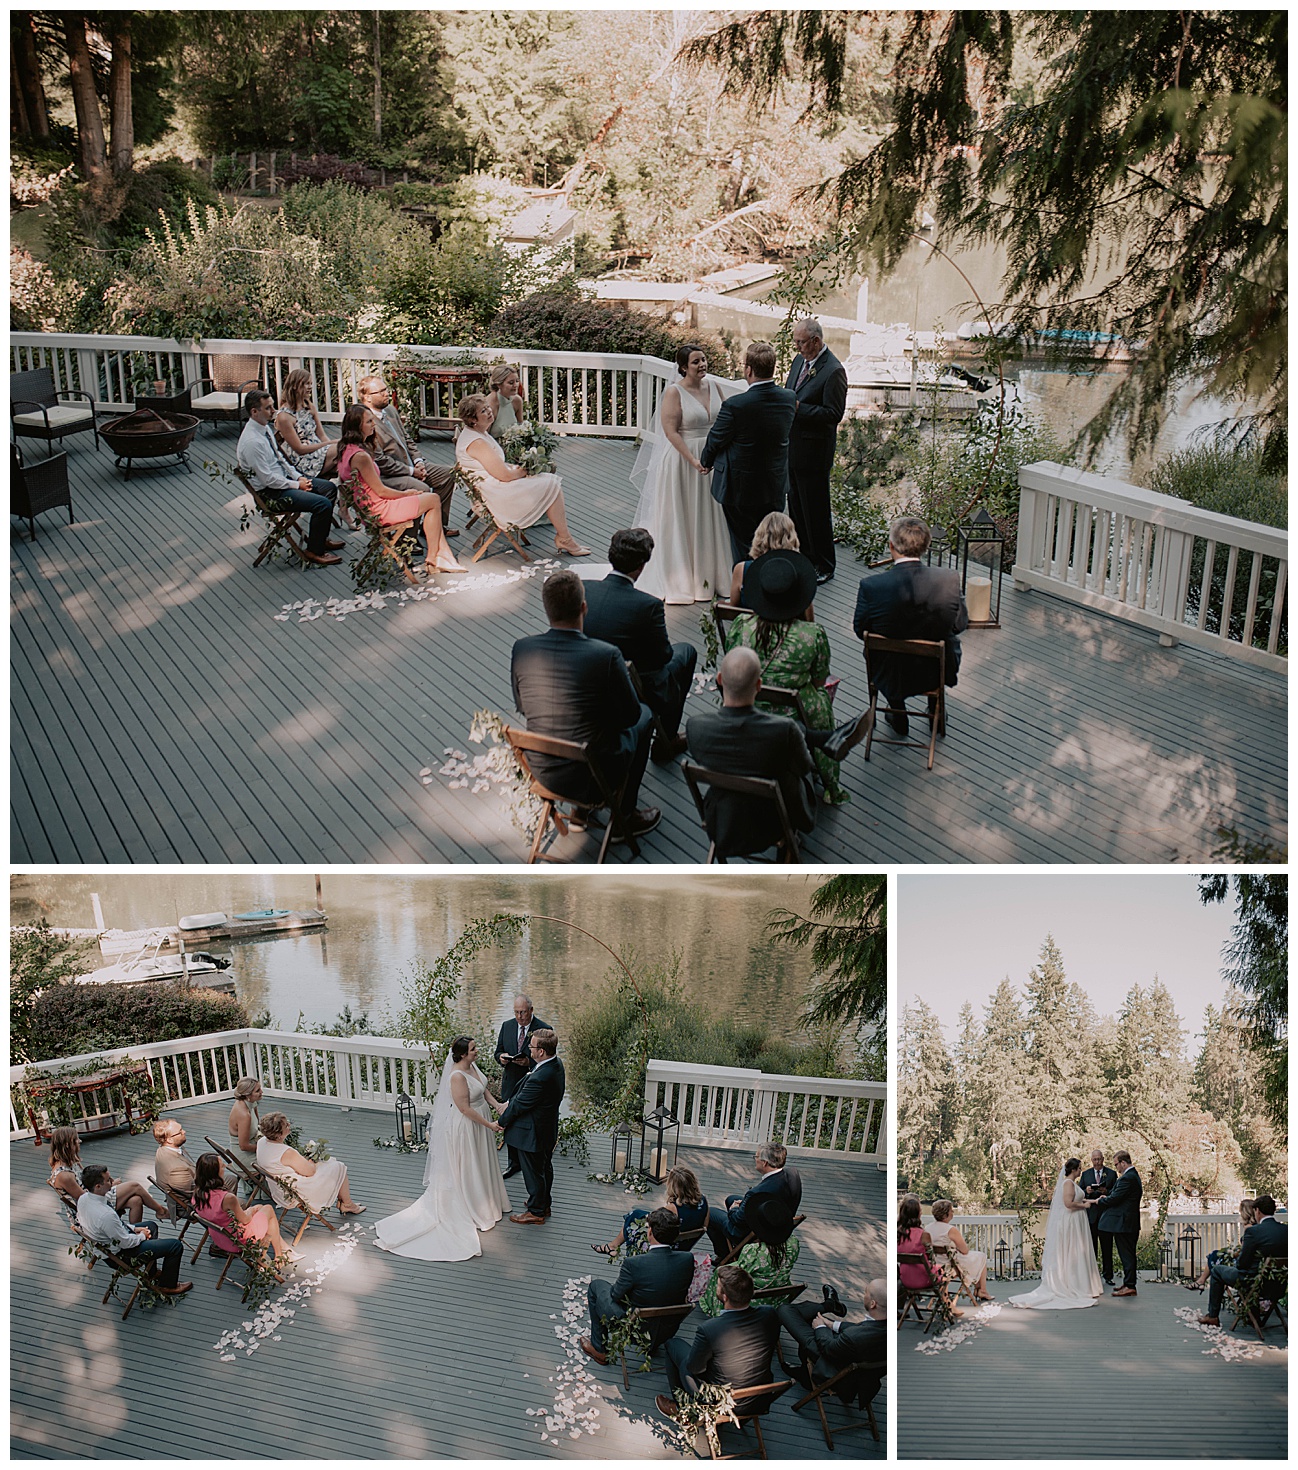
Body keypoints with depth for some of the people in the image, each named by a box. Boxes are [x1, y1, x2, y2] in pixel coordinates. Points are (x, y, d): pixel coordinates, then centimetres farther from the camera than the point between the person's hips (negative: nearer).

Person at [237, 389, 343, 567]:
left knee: (330, 488, 11)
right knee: (323, 504, -20)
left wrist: (298, 477, 5)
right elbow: (267, 479, -24)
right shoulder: (252, 442, -27)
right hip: (272, 491, -10)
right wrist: (297, 485, -14)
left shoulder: (264, 427, 3)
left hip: (284, 477, 10)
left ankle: (320, 539, 22)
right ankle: (314, 551, -3)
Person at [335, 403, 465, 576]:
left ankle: (442, 555, 7)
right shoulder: (360, 456, -24)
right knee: (433, 500, 0)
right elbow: (381, 491, -18)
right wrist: (408, 494, -1)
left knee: (431, 499, 12)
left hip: (366, 509, 10)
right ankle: (432, 561, 6)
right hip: (378, 511, -10)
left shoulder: (346, 450, 7)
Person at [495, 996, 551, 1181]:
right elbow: (498, 1051, 12)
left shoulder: (544, 1029, -11)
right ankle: (514, 1163, 31)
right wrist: (502, 1058, -11)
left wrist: (530, 1062, -25)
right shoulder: (507, 1026, 4)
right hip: (510, 1084, 5)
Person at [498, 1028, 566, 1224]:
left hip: (533, 1133, -9)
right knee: (545, 1168, 25)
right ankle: (544, 1204, 44)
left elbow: (520, 1105, -23)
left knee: (533, 1173, 11)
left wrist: (504, 1115, -5)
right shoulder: (556, 1065, -6)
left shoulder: (540, 1078, -37)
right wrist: (509, 1103, -1)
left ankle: (536, 1212, 28)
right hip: (548, 1129, 9)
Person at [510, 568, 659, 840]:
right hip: (595, 777, -4)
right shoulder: (606, 656, -23)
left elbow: (522, 708, 4)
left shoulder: (522, 649, -12)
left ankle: (581, 808, 43)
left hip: (542, 772, 5)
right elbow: (630, 715, -9)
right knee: (644, 715, 25)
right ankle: (626, 815, 34)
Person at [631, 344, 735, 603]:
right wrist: (694, 460, -22)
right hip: (682, 460, -6)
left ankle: (710, 574, 26)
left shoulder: (714, 386, 5)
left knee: (711, 517, 13)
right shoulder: (674, 392, -12)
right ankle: (682, 579, 12)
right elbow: (670, 431, -17)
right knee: (681, 520, 3)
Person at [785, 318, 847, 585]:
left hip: (813, 452, -9)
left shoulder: (833, 371, -17)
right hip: (793, 448, 9)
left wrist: (797, 408, -24)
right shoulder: (799, 361, 9)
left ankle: (824, 567, 12)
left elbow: (834, 413, -21)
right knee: (795, 506, 18)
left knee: (816, 510, 0)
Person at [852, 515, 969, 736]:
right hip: (938, 671, 1)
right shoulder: (949, 579, -21)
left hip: (891, 675, -1)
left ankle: (899, 719, 46)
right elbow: (961, 624, -6)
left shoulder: (871, 586, -25)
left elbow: (860, 630, -9)